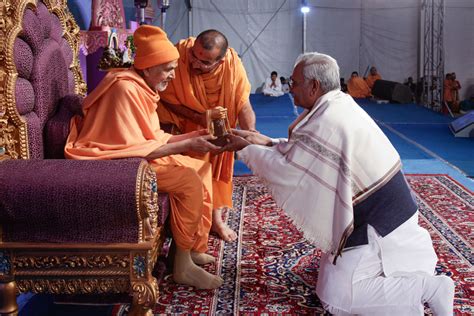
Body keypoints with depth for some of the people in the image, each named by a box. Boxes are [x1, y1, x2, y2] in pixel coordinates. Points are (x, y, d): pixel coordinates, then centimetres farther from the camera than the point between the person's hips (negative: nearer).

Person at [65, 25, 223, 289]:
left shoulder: (142, 87, 9)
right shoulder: (125, 89, -22)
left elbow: (154, 137, 9)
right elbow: (136, 149, -26)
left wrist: (194, 136, -1)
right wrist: (187, 145, -23)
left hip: (134, 155, 11)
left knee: (202, 168, 7)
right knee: (189, 181, -23)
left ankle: (195, 247, 9)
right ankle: (183, 266, -13)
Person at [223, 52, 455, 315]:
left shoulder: (325, 123, -24)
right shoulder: (340, 105, 6)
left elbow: (287, 168, -13)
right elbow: (299, 151, 16)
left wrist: (246, 150, -1)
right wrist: (263, 141, 11)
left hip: (375, 223, -9)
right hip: (387, 211, 10)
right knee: (333, 268, 25)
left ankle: (427, 287, -5)